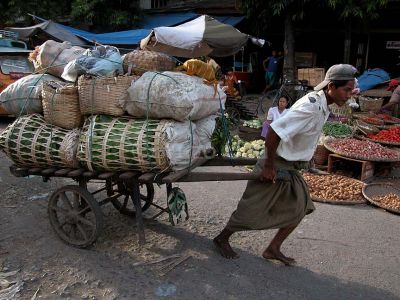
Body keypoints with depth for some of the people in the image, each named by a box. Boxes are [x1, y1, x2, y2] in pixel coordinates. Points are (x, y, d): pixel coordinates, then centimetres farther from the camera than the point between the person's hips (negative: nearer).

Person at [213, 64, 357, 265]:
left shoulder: (321, 106, 3)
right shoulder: (310, 107, -27)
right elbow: (274, 131, -32)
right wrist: (269, 165, -24)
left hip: (291, 169, 9)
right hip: (275, 168, -9)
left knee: (300, 208, 13)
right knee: (251, 210, 3)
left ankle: (273, 249, 24)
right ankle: (222, 239, 26)